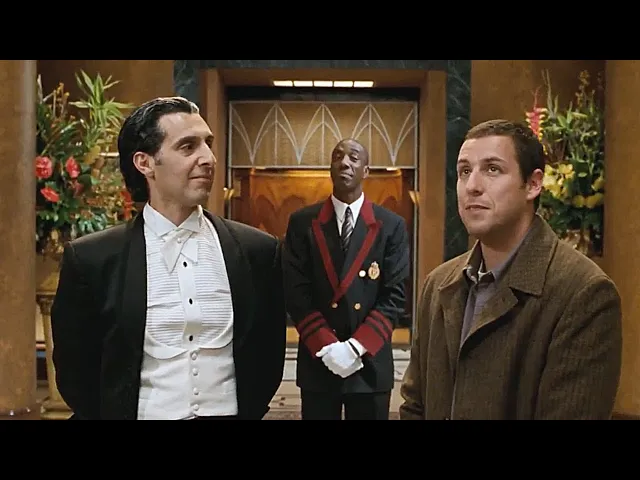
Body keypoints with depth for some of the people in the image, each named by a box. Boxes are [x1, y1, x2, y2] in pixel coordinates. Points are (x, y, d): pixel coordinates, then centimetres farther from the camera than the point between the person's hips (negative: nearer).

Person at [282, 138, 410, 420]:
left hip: (370, 363, 0)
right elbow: (296, 293, -4)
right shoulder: (302, 222, 3)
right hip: (316, 362, 0)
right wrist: (326, 347, -14)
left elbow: (394, 296, -4)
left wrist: (356, 346, -14)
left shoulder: (392, 225, 2)